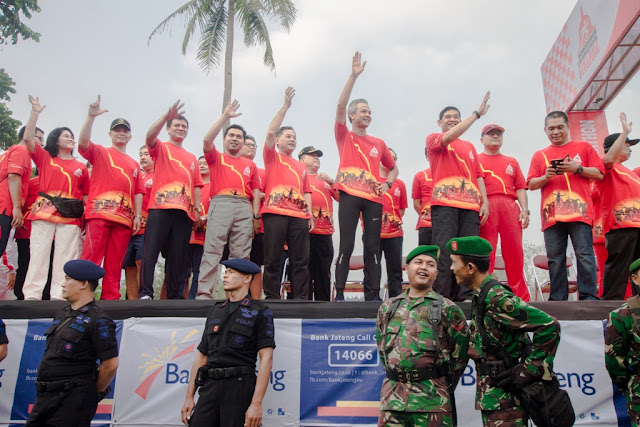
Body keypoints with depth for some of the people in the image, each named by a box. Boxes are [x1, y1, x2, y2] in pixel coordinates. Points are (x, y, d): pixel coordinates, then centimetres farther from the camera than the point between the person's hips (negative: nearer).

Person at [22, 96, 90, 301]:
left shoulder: (81, 166, 17)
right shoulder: (45, 158, 17)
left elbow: (86, 195, 14)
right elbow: (28, 138, 6)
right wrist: (35, 113, 5)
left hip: (70, 217, 1)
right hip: (44, 213, 0)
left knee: (65, 257, -4)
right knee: (39, 253, -5)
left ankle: (58, 297, -4)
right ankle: (31, 295, -6)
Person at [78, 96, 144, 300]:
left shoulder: (134, 164, 24)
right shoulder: (100, 152, 15)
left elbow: (138, 192, 19)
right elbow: (83, 141, -6)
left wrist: (138, 216, 7)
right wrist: (91, 117, -16)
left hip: (124, 218, 4)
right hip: (99, 213, -3)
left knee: (115, 263, 2)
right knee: (91, 257, -11)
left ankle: (110, 300, 3)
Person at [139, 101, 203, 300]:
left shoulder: (191, 158, 26)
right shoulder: (161, 148, 15)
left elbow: (196, 185, 20)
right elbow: (150, 136, -8)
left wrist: (197, 209, 7)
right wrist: (167, 116, -20)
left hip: (184, 211, 4)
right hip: (160, 207, -4)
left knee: (177, 255, 2)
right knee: (151, 250, -10)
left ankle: (174, 296, 5)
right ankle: (146, 293, -12)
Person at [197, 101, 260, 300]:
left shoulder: (250, 164, 24)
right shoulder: (216, 158, 20)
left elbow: (255, 191, 18)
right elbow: (207, 140, 0)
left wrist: (256, 215, 6)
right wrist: (225, 117, 1)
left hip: (244, 207, 3)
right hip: (220, 203, -2)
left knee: (241, 254, -3)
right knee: (212, 250, -12)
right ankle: (204, 294, -17)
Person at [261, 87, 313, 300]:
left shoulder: (301, 167, 26)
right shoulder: (272, 157, 14)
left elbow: (306, 191, 22)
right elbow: (270, 131, 0)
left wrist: (310, 212, 7)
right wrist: (285, 106, -2)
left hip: (299, 215, 4)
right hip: (275, 213, -4)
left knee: (301, 260, -1)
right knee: (273, 259, -4)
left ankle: (301, 299, 1)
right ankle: (272, 299, -1)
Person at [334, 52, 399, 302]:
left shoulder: (378, 143, 18)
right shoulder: (344, 137, 8)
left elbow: (393, 168, 28)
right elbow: (341, 105, -4)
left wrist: (387, 183, 6)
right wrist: (354, 75, -9)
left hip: (373, 198, 3)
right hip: (349, 195, -3)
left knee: (373, 247, 2)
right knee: (346, 246, -6)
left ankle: (373, 294, 6)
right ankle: (339, 294, -2)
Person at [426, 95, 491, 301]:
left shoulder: (469, 146, 26)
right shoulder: (433, 139, 11)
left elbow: (478, 175, 22)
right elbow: (449, 137, -11)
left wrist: (485, 201, 9)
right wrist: (477, 113, -10)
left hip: (471, 206, 5)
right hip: (444, 204, -5)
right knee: (444, 252, -12)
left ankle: (464, 298, 0)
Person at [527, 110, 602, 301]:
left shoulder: (584, 147, 15)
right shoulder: (539, 155, 18)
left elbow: (599, 174, 9)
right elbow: (531, 185, 14)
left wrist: (577, 168, -6)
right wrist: (546, 177, -6)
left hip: (579, 212, -2)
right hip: (552, 215, 2)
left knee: (585, 255, -8)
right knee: (555, 259, 0)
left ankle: (589, 297, -5)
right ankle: (558, 300, 3)